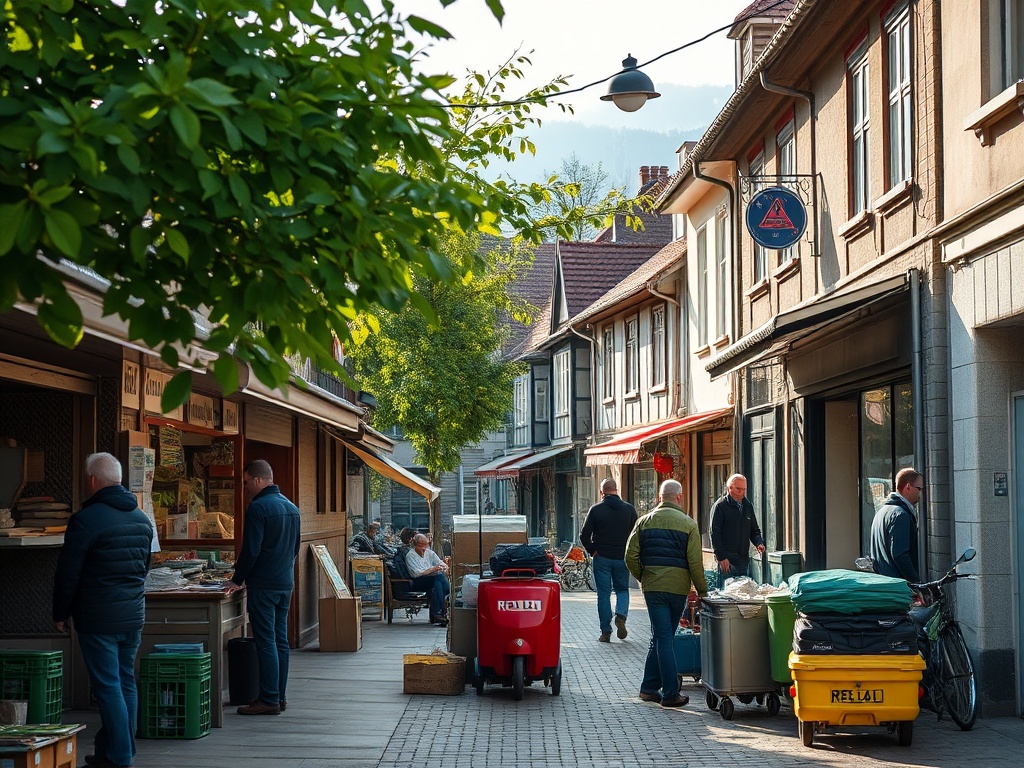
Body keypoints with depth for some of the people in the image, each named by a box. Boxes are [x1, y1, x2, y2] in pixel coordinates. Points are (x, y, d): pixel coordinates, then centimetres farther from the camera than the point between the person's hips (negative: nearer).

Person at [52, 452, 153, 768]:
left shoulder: (86, 520, -15)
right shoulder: (141, 519, 10)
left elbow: (67, 573, -11)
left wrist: (60, 613, 1)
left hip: (98, 619, -7)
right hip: (134, 615, 7)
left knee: (108, 686, -4)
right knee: (126, 681, 14)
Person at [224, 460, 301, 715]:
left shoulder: (258, 508, -14)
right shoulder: (291, 507, 13)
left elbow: (251, 550, -17)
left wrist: (237, 579, -6)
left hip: (263, 585, -8)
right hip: (286, 584, 8)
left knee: (266, 642, -6)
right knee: (280, 640, 11)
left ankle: (269, 700, -6)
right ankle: (279, 697, 14)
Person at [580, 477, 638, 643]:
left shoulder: (596, 509, -4)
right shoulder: (629, 509, 0)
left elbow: (584, 535, -8)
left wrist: (593, 550, 4)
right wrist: (629, 553, 10)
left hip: (602, 559, -1)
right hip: (622, 558, 1)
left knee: (603, 594, 5)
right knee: (622, 589, 18)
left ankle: (606, 632, 3)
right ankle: (621, 615, -10)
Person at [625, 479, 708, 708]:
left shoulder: (644, 521, 3)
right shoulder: (688, 524, -3)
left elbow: (631, 556, 0)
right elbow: (695, 561, -8)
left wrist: (642, 578, 15)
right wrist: (702, 589, 3)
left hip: (652, 586, 1)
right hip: (678, 586, -1)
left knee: (661, 637, 5)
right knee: (665, 637, 9)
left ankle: (649, 688, 4)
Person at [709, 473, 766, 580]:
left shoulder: (747, 506, 15)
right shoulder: (720, 506, -4)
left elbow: (754, 530, 22)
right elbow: (715, 534, -8)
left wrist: (759, 543, -1)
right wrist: (721, 557, -15)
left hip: (744, 558, 6)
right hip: (727, 559, -6)